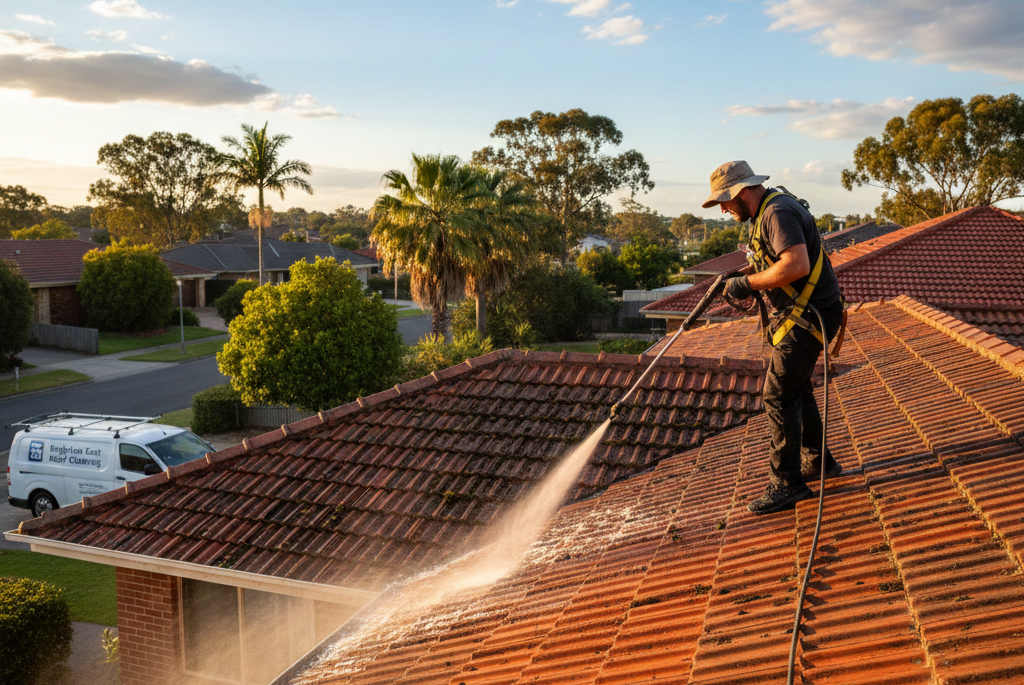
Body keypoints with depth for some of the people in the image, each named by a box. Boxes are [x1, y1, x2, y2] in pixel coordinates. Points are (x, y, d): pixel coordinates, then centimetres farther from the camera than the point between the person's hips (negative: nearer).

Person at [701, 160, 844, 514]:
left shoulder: (779, 213, -20)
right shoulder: (768, 211, 14)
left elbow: (797, 264, -33)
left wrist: (749, 283, -24)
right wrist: (740, 272, 11)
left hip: (809, 317, -11)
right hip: (798, 313, 11)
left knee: (778, 394, -10)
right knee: (795, 387, 19)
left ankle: (786, 483, -4)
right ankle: (817, 461, 33)